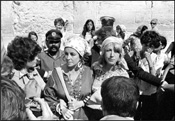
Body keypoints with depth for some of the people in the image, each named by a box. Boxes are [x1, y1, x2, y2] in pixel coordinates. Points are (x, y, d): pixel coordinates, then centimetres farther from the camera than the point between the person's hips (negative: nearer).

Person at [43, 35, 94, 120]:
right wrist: (61, 109, -11)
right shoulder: (57, 72, -3)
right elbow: (48, 98, 1)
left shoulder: (88, 72, -1)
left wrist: (81, 103, -9)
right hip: (62, 117, 0)